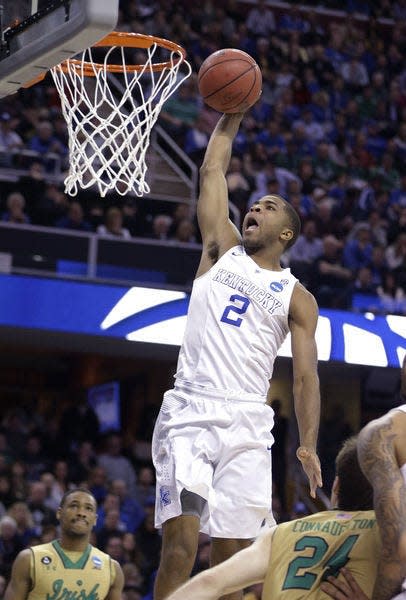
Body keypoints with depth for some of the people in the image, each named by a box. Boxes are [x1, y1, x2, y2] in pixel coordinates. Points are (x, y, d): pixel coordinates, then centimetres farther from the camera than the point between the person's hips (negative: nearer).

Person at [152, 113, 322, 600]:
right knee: (180, 542, -14)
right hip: (188, 413, 0)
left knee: (232, 554, -4)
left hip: (247, 423, 0)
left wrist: (308, 445, -7)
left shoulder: (296, 298, 12)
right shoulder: (221, 250, 17)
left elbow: (305, 376, 5)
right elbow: (212, 169, 15)